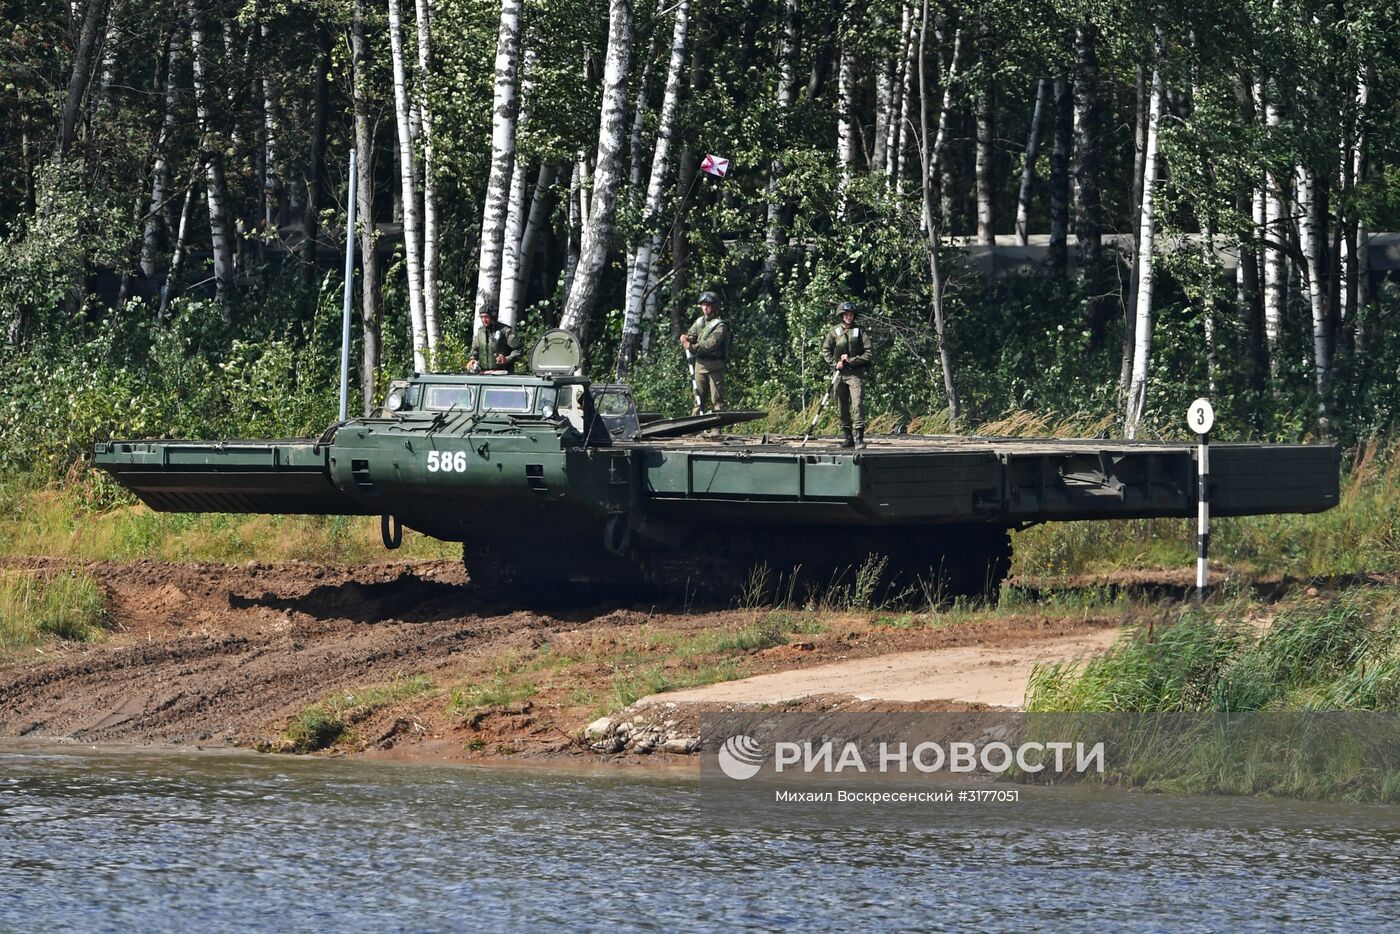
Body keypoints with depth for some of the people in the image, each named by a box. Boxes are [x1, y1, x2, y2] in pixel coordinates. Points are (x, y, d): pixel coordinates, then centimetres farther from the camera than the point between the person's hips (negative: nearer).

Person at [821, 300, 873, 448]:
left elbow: (868, 354, -1)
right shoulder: (834, 332, 7)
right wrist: (835, 363, -8)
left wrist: (851, 360, -11)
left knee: (858, 403, -16)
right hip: (840, 373, 3)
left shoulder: (860, 332, 2)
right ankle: (847, 437, 15)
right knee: (842, 407, 6)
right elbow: (826, 350, 8)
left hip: (855, 373, -3)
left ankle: (859, 436, -18)